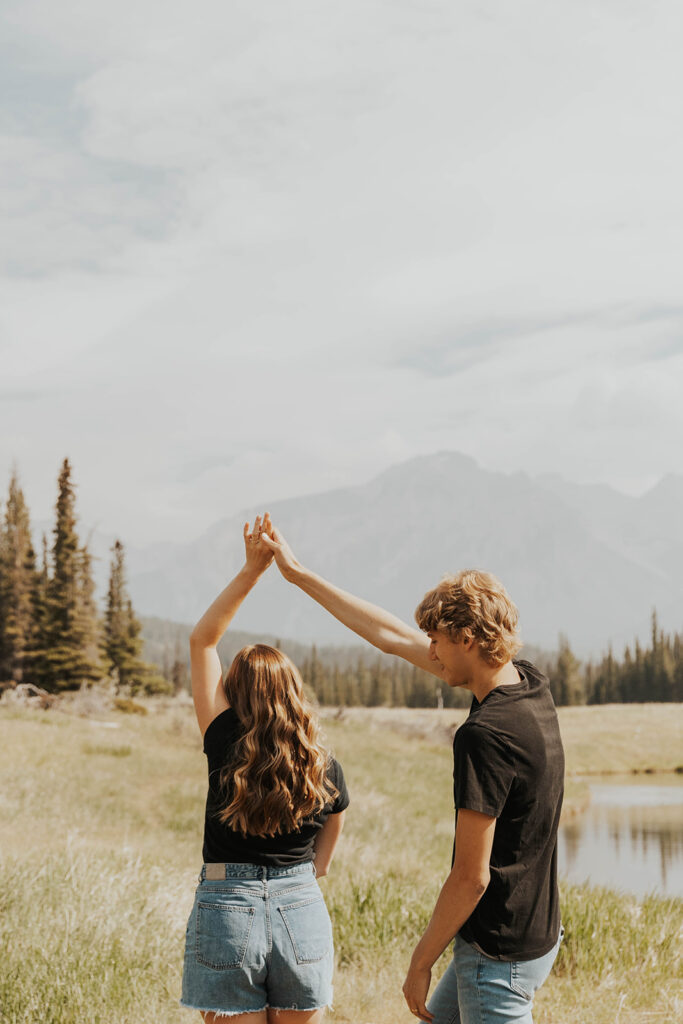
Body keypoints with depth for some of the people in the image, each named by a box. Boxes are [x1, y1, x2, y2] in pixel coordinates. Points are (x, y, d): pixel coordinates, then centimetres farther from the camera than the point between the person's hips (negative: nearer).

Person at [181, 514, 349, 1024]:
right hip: (303, 915, 2)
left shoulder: (226, 748, -8)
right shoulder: (326, 769, -2)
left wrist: (252, 569, -4)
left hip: (227, 912, -2)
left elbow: (202, 639, -1)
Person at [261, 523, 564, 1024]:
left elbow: (471, 876, -23)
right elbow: (394, 637, 8)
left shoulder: (484, 736, -26)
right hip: (536, 933, 9)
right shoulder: (532, 685, 1)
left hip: (500, 954, -9)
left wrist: (421, 963, -9)